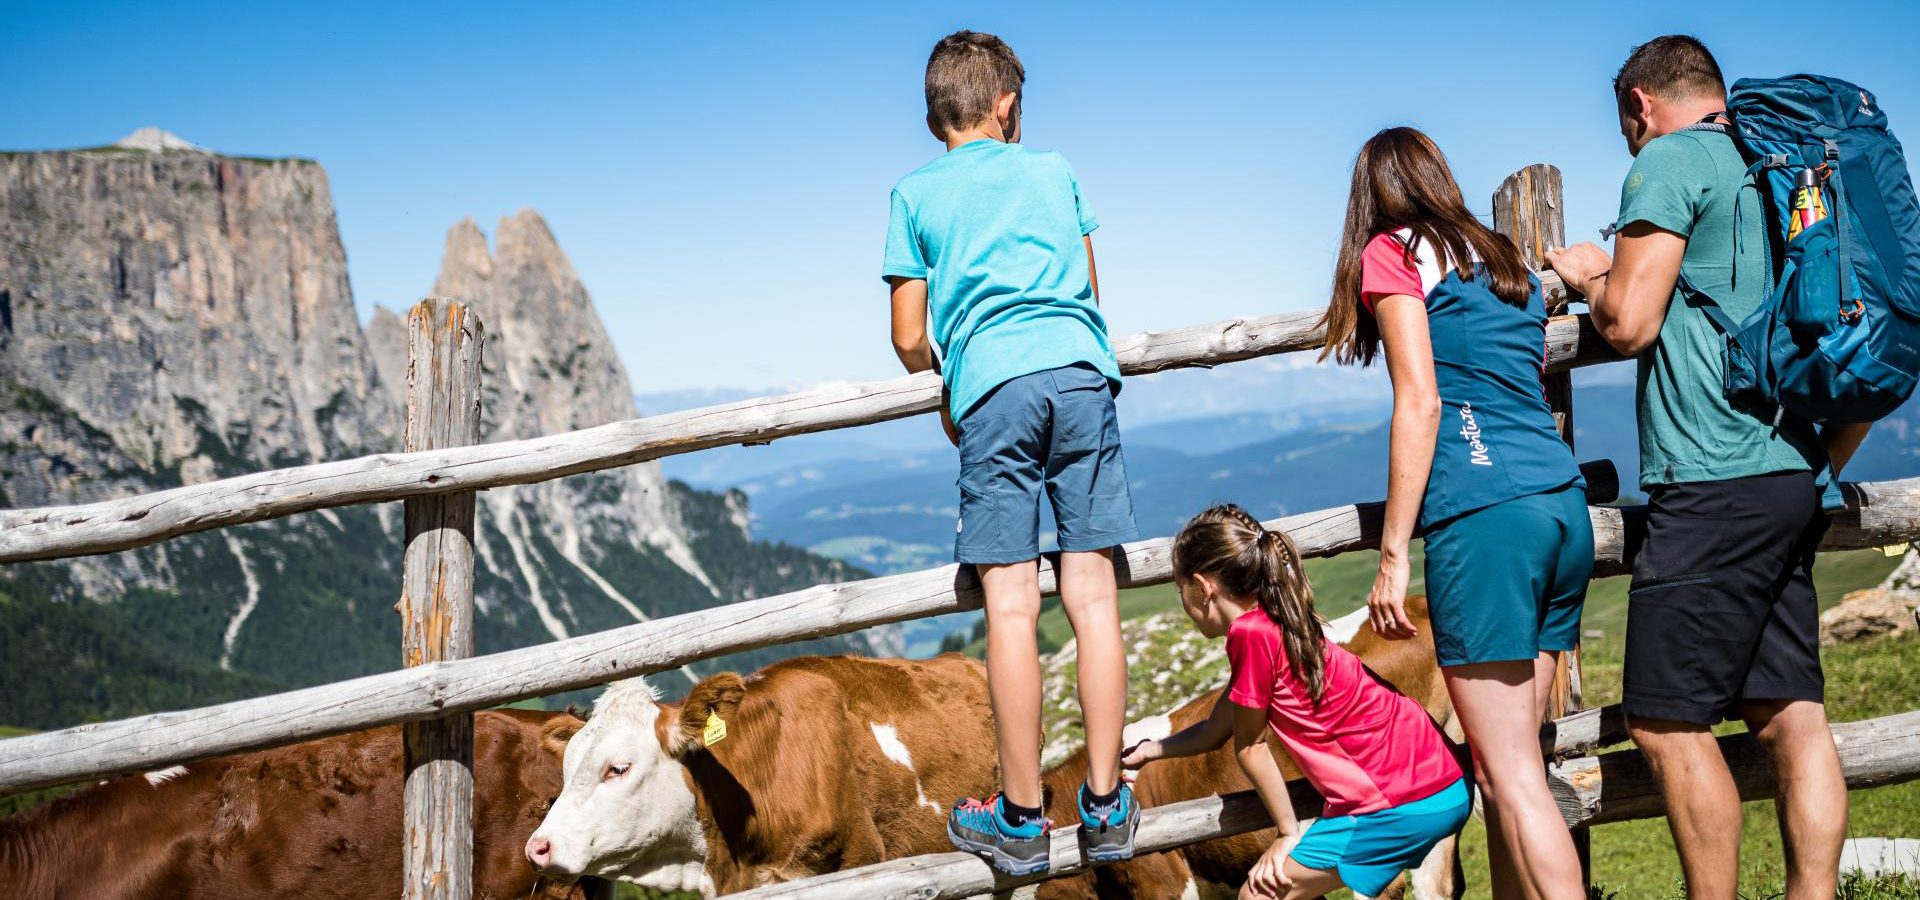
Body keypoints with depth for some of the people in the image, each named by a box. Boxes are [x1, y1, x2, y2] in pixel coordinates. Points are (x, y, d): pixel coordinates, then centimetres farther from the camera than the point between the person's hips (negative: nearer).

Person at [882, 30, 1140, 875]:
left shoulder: (915, 194, 15)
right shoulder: (1054, 171, 20)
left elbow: (909, 339, 13)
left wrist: (945, 398, 31)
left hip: (994, 386, -2)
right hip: (1081, 371, 2)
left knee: (1010, 604, -4)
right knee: (1091, 591, 0)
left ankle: (1020, 818, 0)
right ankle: (1105, 805, 3)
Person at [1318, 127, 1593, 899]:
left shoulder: (1393, 253, 4)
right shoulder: (1507, 262, 24)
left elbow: (1421, 402, -6)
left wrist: (1393, 554, -6)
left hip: (1485, 515, -7)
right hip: (1565, 509, 7)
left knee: (1508, 769, -5)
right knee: (1512, 755, 13)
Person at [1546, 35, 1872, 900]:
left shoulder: (1669, 161, -4)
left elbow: (1629, 325, -11)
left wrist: (1591, 275, 10)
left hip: (1712, 485, -9)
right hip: (1793, 482, 9)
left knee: (1669, 723, -4)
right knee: (1791, 714, 8)